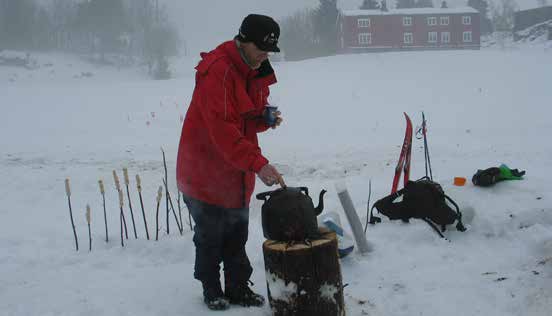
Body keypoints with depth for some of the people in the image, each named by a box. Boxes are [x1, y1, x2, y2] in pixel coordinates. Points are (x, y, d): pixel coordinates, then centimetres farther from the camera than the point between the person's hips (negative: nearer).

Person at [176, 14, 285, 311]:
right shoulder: (217, 70, -22)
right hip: (206, 171, -7)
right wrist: (258, 163, -35)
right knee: (210, 236, 7)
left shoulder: (257, 73, 7)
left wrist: (266, 118, -5)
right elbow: (221, 128, -31)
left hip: (238, 174, 7)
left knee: (237, 236, 13)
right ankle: (211, 289, 24)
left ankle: (238, 288, 25)